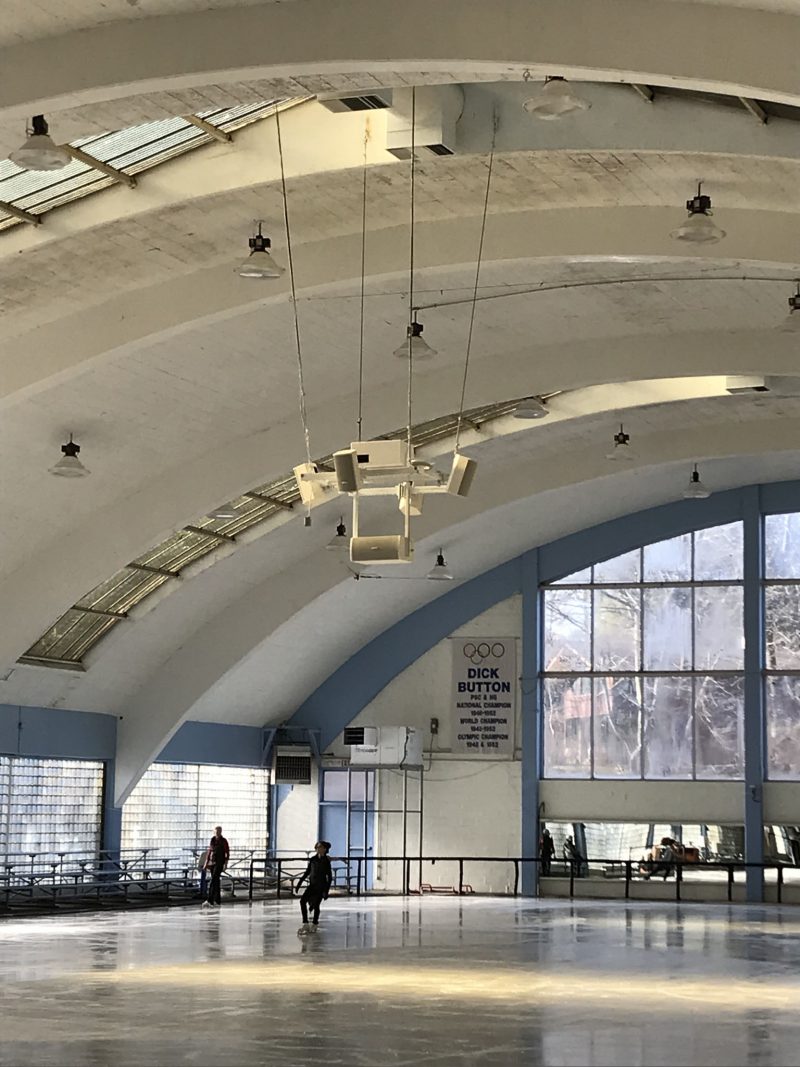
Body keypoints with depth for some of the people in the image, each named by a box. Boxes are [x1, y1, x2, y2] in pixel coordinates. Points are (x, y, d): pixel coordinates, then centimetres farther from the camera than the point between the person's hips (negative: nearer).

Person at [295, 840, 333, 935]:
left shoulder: (326, 861, -9)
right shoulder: (313, 859, 5)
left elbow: (330, 877, -7)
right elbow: (307, 872, 15)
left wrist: (326, 891, -12)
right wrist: (299, 883, 10)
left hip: (321, 886, -5)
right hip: (312, 885, 5)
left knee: (316, 905, -4)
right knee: (303, 900, -12)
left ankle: (314, 925, 16)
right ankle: (305, 924, -10)